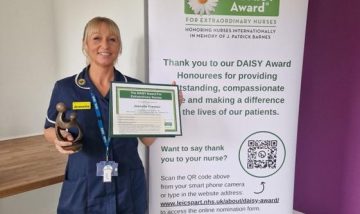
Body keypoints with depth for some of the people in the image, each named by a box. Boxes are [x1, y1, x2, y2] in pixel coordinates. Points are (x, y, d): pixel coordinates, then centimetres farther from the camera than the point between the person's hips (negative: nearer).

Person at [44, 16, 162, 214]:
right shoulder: (65, 87, -6)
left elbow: (148, 139, 0)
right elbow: (50, 129, 7)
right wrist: (60, 137, -15)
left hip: (128, 187, 1)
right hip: (83, 188, -1)